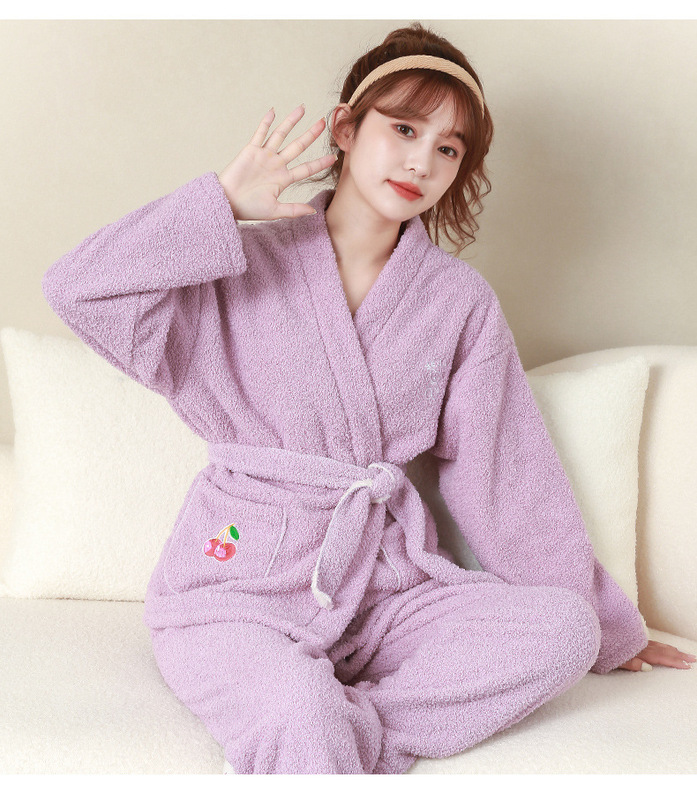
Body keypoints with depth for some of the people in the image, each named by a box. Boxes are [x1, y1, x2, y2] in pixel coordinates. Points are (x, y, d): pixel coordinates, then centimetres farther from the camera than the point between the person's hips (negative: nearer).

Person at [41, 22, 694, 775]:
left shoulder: (462, 302, 5)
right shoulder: (248, 266, -1)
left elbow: (507, 474, 9)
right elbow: (78, 288, -11)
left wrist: (610, 625, 13)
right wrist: (225, 203, -12)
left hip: (383, 588, 4)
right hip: (239, 582, -4)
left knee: (563, 627, -21)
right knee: (303, 722, -34)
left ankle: (350, 731, -20)